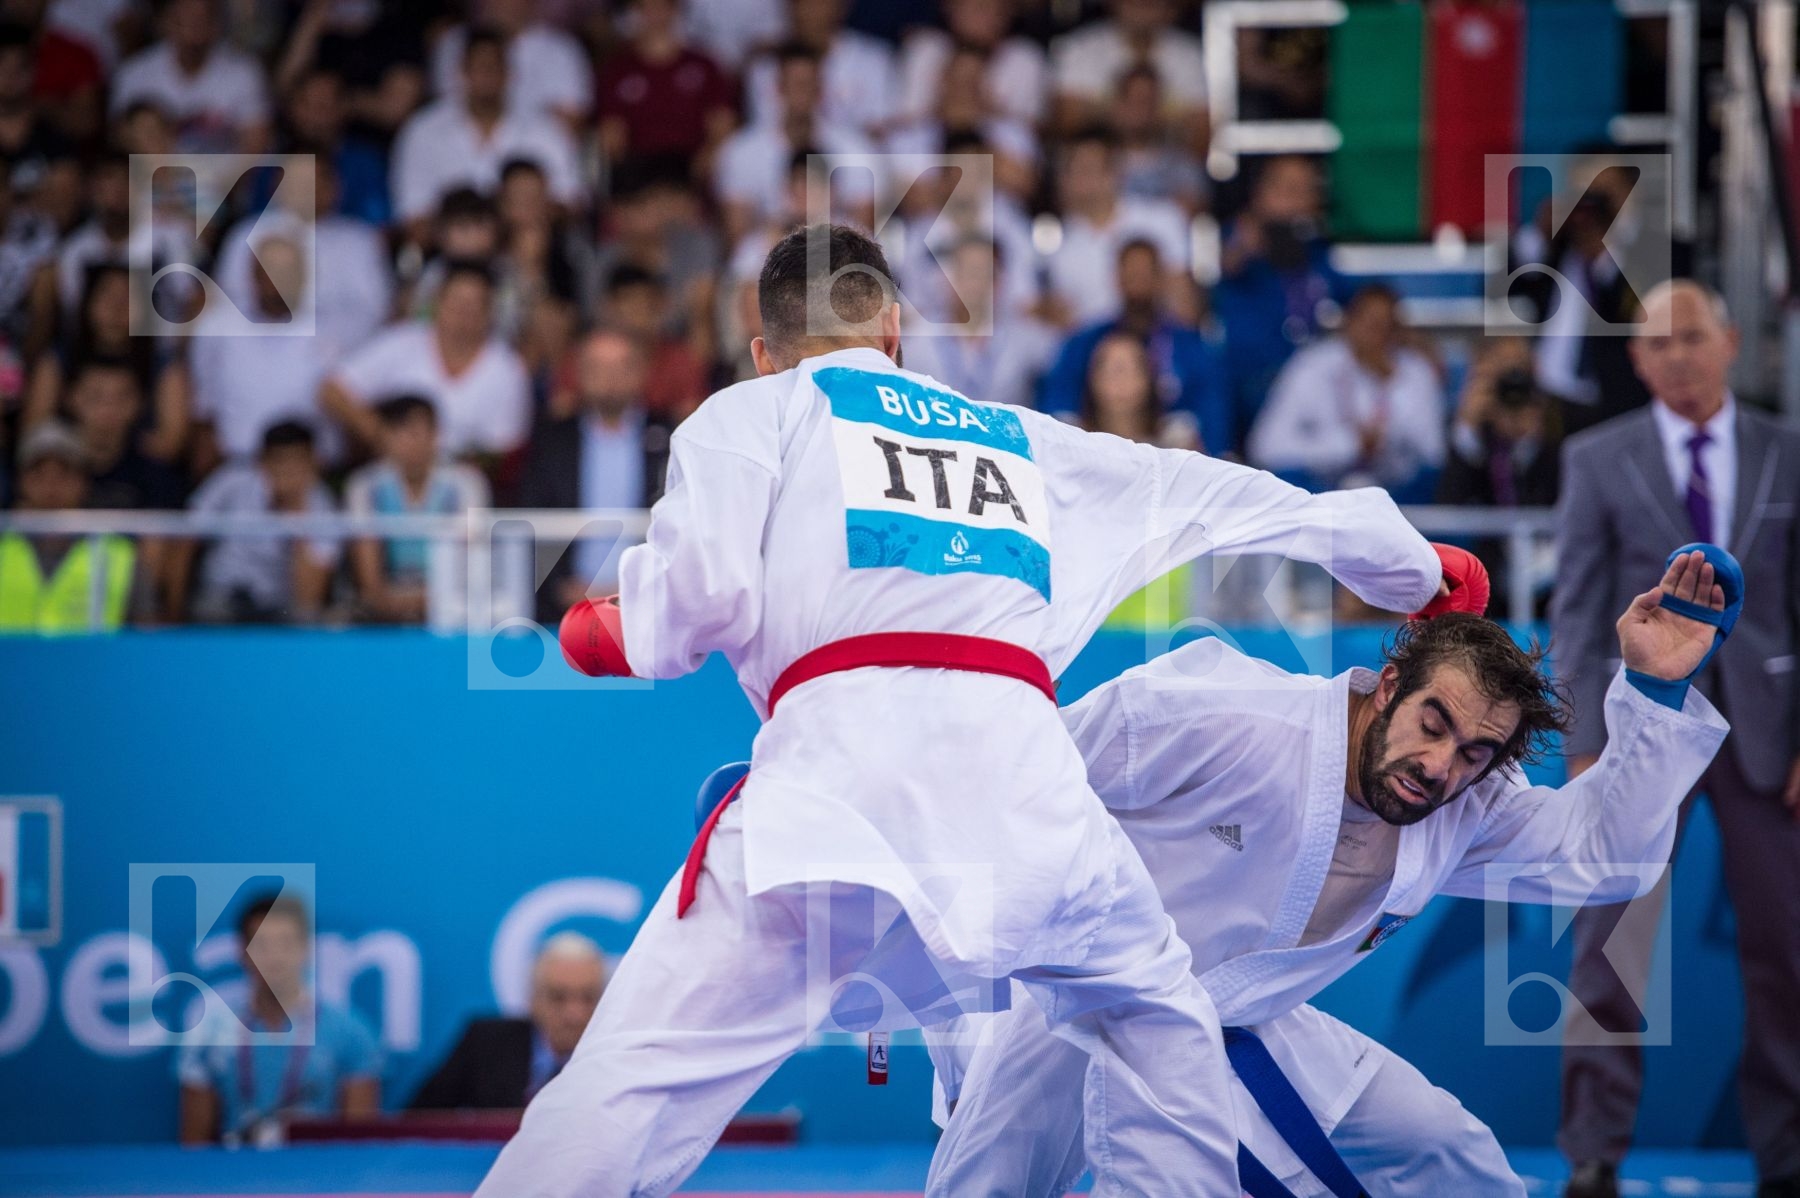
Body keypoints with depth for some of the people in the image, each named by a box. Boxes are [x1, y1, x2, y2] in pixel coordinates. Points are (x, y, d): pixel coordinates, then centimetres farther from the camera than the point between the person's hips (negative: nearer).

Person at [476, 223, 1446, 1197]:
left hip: (841, 768, -4)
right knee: (1150, 1007, 32)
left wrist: (614, 636, 27)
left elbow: (700, 598, 4)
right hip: (1018, 777, 4)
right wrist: (1416, 568, 58)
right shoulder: (1021, 439, 33)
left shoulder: (751, 413, 20)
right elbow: (1224, 495, 43)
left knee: (639, 1072, -11)